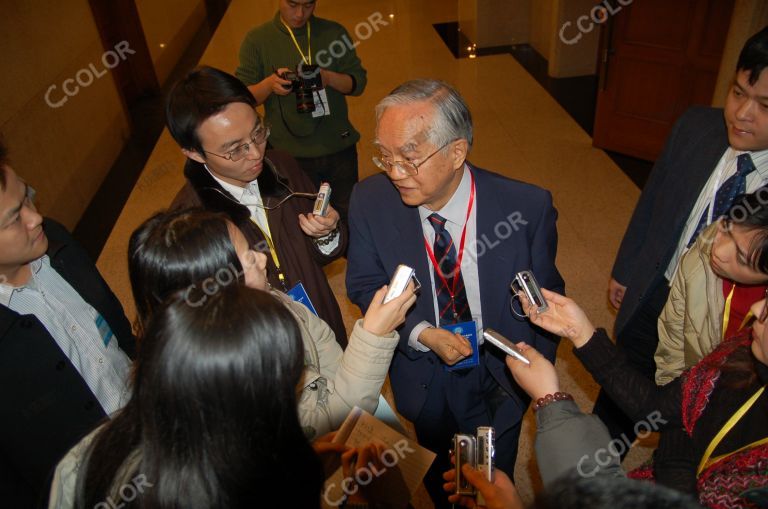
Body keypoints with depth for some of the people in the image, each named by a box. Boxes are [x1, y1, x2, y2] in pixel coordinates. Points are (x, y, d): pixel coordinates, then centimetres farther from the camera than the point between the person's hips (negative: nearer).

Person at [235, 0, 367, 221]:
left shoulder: (334, 32, 4)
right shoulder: (257, 39, -2)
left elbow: (358, 82, 2)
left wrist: (329, 78, -18)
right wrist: (269, 84, -24)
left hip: (340, 147, 2)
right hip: (290, 154, -2)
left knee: (349, 216, 15)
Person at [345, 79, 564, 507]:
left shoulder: (528, 207, -25)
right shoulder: (371, 201, -21)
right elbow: (365, 285, -9)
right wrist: (421, 333, -23)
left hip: (500, 377, -1)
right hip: (422, 375, 2)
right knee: (440, 472, 31)